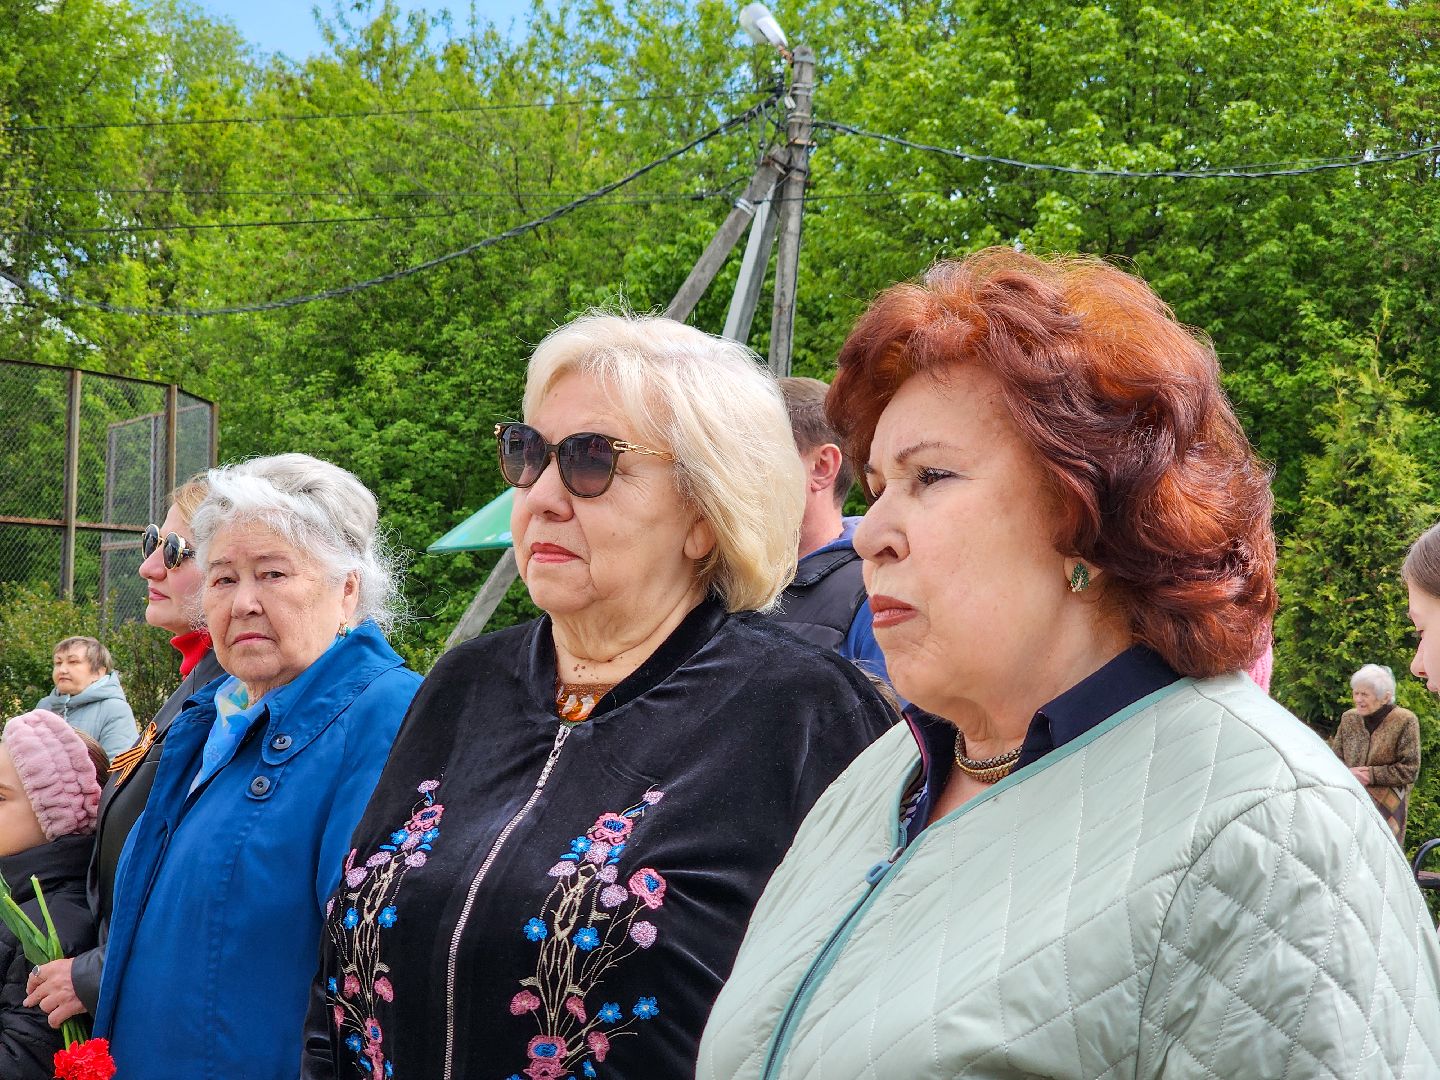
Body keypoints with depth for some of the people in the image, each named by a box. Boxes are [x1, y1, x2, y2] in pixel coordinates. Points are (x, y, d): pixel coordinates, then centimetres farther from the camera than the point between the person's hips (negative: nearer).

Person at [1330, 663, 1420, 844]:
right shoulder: (1349, 718, 8)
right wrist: (1348, 773, -11)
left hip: (1387, 807, -4)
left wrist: (1372, 775, -13)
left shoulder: (1405, 721, -6)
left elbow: (1410, 770, -7)